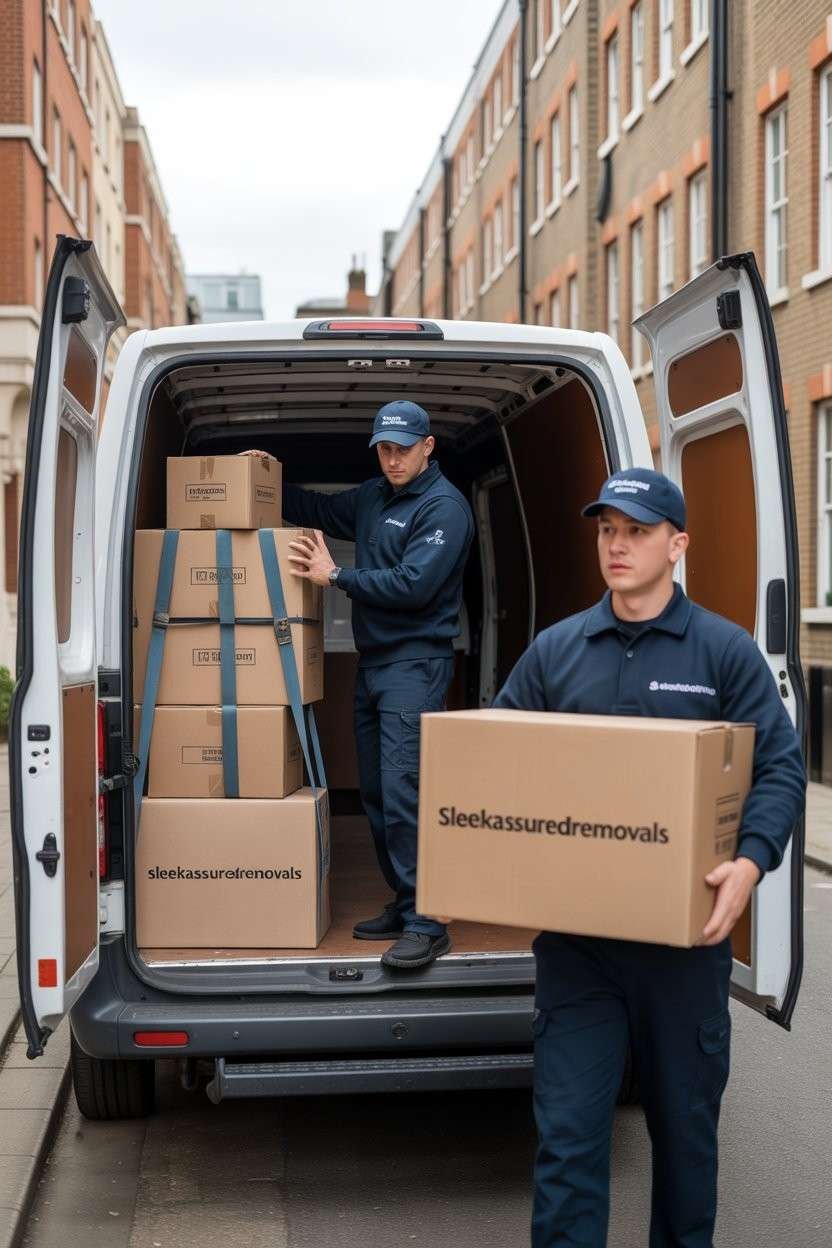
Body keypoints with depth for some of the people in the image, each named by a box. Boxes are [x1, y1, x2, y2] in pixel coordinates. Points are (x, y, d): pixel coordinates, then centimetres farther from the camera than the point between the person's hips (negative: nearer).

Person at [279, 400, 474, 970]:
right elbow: (318, 509, 33)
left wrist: (336, 576, -14)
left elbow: (414, 584, -20)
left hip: (416, 664, -9)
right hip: (372, 663, 9)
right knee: (375, 792, 12)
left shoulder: (444, 506, -11)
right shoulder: (373, 496, 15)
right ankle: (403, 905, 23)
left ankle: (427, 923, -12)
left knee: (402, 792, -16)